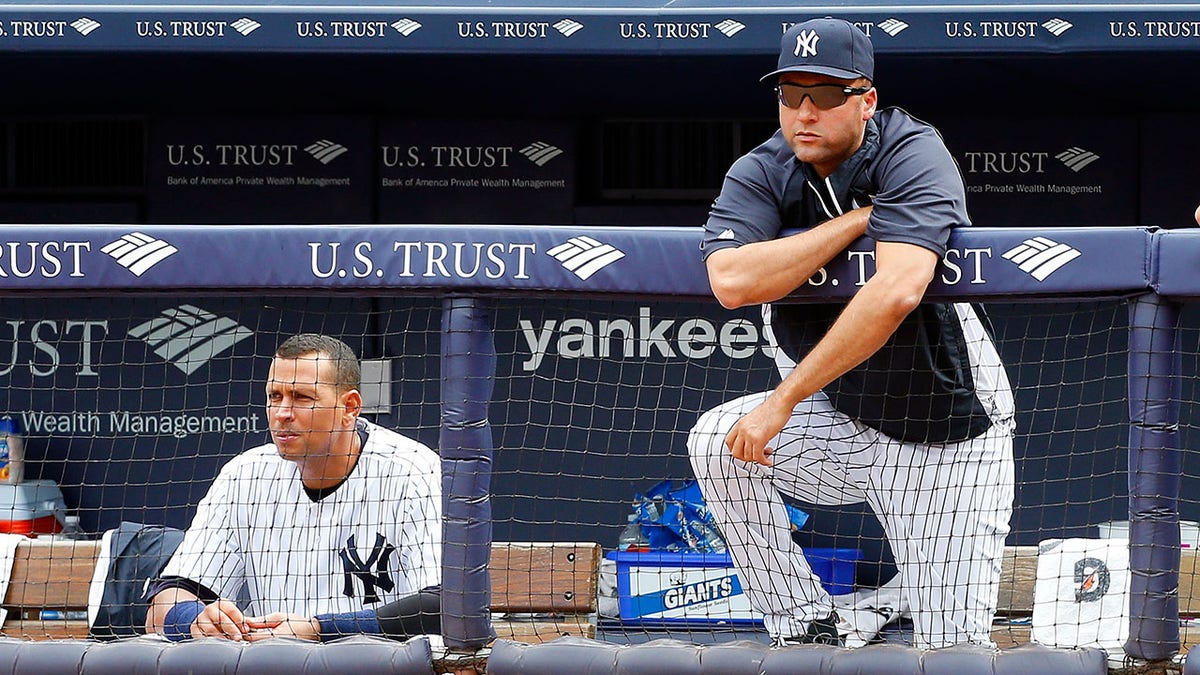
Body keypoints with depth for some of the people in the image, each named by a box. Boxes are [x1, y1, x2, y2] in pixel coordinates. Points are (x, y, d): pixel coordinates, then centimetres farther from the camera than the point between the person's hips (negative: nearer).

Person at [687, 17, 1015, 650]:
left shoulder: (913, 155, -21)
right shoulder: (760, 174, -7)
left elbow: (897, 292, -37)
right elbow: (732, 282, -28)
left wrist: (784, 399, -37)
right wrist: (859, 219, -26)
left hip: (947, 446, -4)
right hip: (840, 426, 4)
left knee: (952, 651, -10)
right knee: (717, 440, -20)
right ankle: (809, 630, -7)